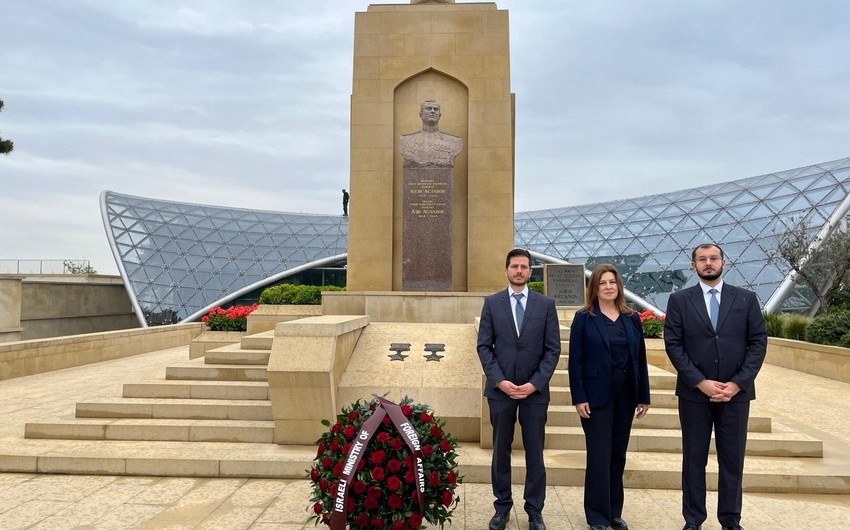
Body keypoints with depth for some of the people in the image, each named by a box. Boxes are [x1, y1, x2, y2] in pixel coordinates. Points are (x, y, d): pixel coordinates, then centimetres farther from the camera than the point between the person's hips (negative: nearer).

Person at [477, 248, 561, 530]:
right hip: (500, 388, 0)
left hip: (535, 390, 0)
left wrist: (535, 383, -10)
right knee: (500, 450, 9)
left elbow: (553, 349, 0)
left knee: (534, 452, 7)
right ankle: (502, 507, 23)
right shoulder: (492, 302, 3)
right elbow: (484, 346, 1)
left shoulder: (546, 304, 2)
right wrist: (499, 380, -10)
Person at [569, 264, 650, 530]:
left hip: (626, 393, 4)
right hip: (597, 394, -4)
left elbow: (640, 359, 8)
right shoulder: (584, 318, -4)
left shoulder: (631, 318, 7)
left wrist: (644, 396, 5)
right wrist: (579, 397, -13)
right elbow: (575, 361, -7)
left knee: (618, 454, 12)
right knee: (599, 455, 0)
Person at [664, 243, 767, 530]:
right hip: (694, 392, -1)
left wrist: (737, 383, -9)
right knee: (694, 460, 8)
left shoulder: (746, 299, 4)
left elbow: (758, 343, 1)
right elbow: (673, 345, -4)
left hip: (736, 392, 1)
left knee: (732, 460, 9)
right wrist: (701, 382, -13)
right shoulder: (679, 300, 1)